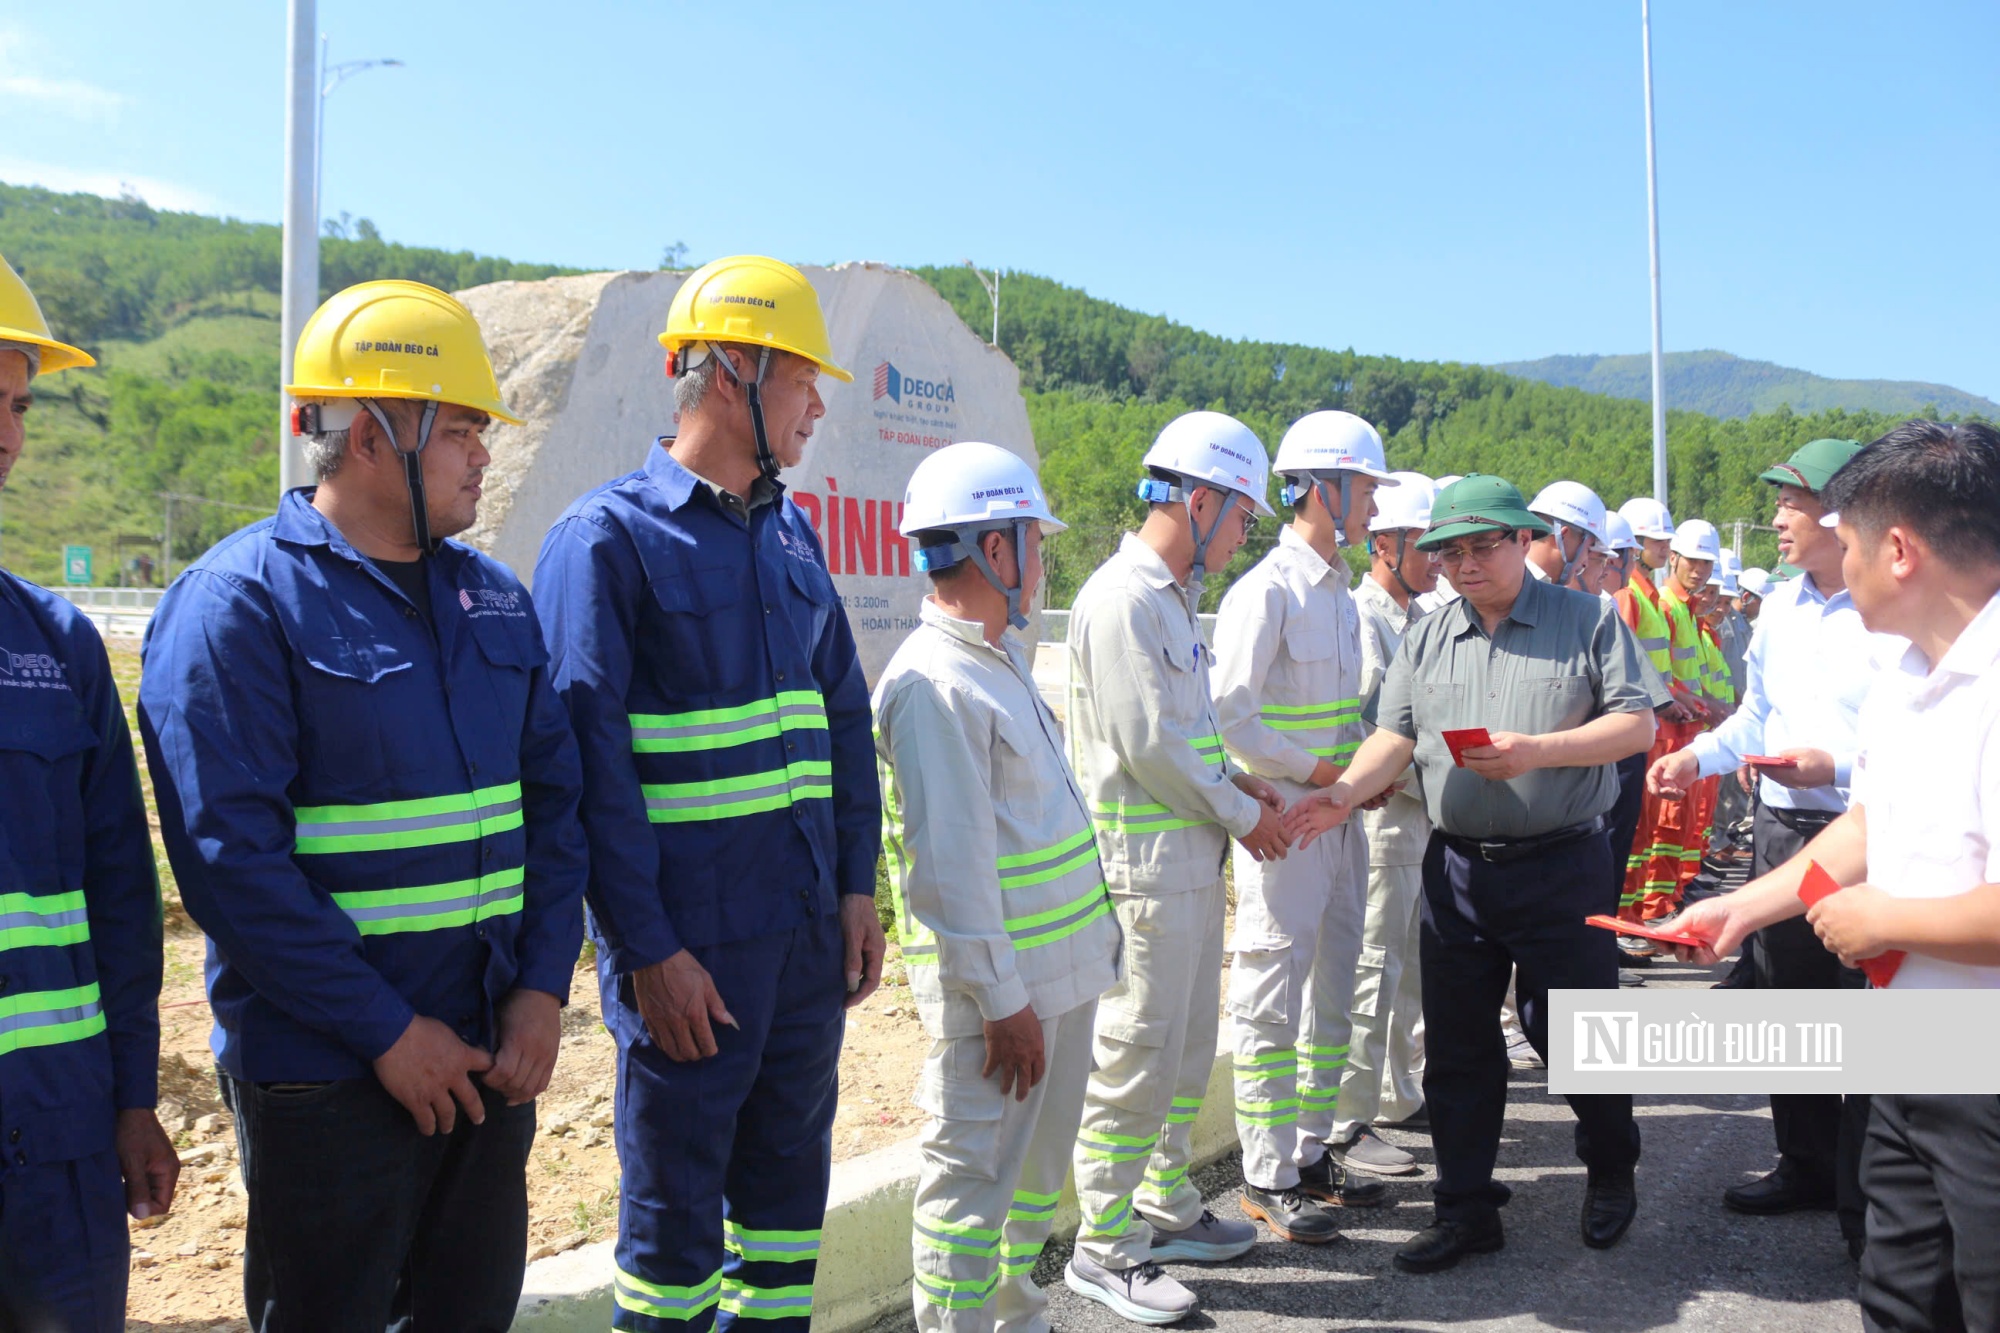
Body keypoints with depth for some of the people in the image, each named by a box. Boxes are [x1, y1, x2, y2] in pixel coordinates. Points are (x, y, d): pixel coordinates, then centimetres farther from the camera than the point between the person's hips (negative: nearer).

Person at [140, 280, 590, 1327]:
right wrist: (387, 1032, -17)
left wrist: (542, 987, -2)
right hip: (328, 1073, -6)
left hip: (491, 1055, 6)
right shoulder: (239, 603, -11)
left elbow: (552, 802, 10)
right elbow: (230, 856, -17)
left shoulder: (493, 599, 9)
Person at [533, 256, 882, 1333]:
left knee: (788, 1177, 17)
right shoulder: (609, 538, -9)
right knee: (673, 1203, 7)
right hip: (689, 942, -6)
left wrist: (857, 886, 9)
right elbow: (589, 760, -14)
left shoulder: (791, 533, 12)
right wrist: (646, 949, -16)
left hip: (810, 927, 7)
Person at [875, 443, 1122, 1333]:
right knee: (973, 1176, 2)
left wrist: (1095, 933, 21)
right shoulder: (934, 683, -19)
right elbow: (949, 865, -22)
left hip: (1063, 967, 10)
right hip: (999, 981, -10)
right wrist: (1002, 1000, -20)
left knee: (1038, 1168, 21)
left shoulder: (1003, 656, 13)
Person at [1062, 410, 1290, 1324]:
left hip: (1192, 855, 10)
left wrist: (1237, 783, 7)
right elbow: (1147, 745, -21)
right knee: (1138, 1052, -2)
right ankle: (1103, 1247, 10)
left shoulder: (1173, 597, 14)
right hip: (1147, 863, -10)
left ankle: (1165, 1208, 32)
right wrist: (1242, 813, -10)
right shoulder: (1123, 598, -18)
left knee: (1190, 1043, 18)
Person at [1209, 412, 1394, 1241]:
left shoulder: (1338, 590, 14)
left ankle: (1310, 1156, 27)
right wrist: (1318, 774, -15)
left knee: (1331, 994, 15)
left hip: (1340, 821, 9)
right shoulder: (1267, 590, -14)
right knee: (1273, 1001, -1)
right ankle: (1267, 1179, 9)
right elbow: (1231, 713, -19)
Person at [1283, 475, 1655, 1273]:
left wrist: (1535, 750, -19)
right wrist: (1347, 791, -17)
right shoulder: (1425, 640, 10)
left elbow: (1637, 723, -6)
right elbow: (1395, 736, 3)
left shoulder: (1587, 622, 0)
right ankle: (1465, 1207, 22)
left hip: (1560, 867, -4)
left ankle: (1611, 1176, 33)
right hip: (1456, 868, 4)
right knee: (1457, 1044, 9)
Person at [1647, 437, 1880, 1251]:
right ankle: (1805, 1165, 37)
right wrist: (1699, 756, 4)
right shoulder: (1780, 609, 10)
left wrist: (1836, 767, -29)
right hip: (1778, 828, 8)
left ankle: (1865, 1200, 17)